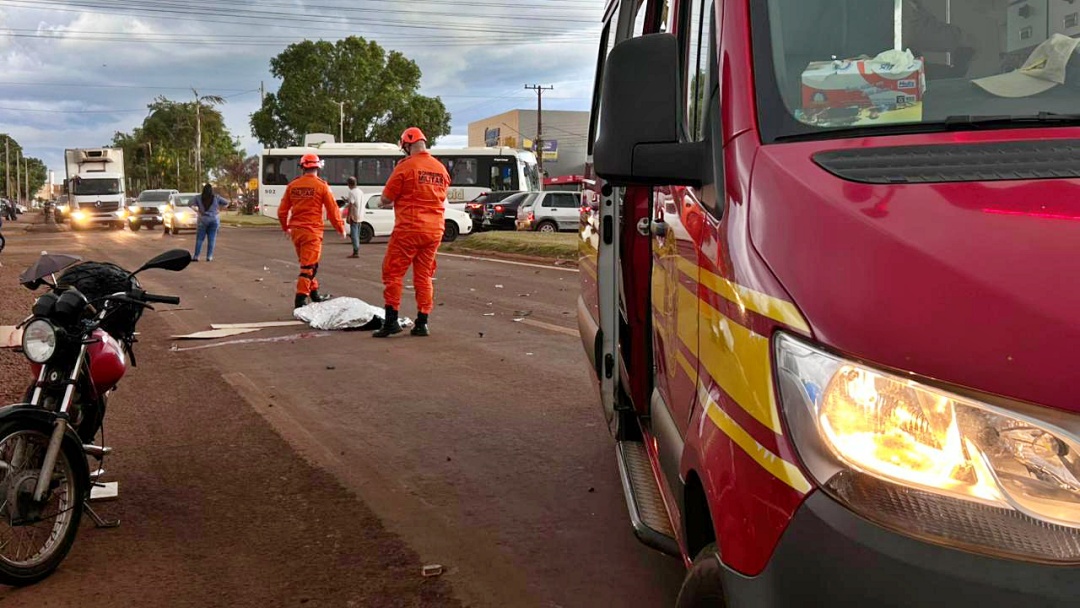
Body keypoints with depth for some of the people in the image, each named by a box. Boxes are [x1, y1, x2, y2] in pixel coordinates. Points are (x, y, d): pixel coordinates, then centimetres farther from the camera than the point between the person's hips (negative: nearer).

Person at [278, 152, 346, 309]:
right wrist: (340, 228, 9)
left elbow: (282, 211, 10)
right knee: (309, 266, -3)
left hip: (295, 230, 5)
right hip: (312, 231, -5)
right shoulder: (321, 186, -7)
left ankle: (314, 294, 30)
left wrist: (285, 227, 27)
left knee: (307, 263, 20)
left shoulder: (292, 185, 5)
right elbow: (332, 210, -4)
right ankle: (300, 299, -9)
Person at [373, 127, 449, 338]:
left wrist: (389, 203, 15)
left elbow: (386, 199, -7)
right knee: (424, 276, 12)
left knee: (393, 273, 3)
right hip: (434, 229, 6)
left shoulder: (406, 166, -10)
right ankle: (422, 323, 11)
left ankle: (391, 320, -2)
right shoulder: (441, 169, 8)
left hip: (409, 228, -6)